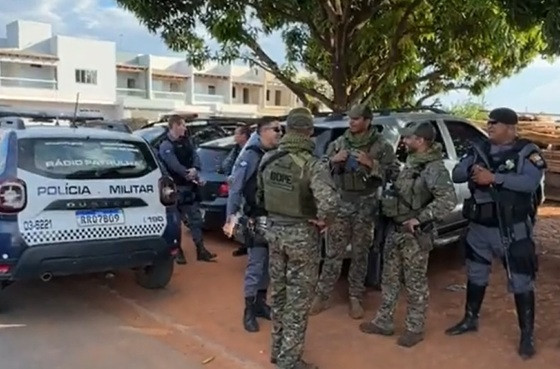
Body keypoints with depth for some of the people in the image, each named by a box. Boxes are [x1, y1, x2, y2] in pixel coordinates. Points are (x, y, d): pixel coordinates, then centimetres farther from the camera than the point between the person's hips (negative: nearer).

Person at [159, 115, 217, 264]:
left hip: (190, 186, 7)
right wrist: (189, 174, -20)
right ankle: (177, 251, 15)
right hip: (176, 188, -7)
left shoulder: (187, 141, 12)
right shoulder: (165, 146, -11)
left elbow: (195, 156, 1)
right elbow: (174, 165, -22)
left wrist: (194, 169, -19)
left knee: (196, 218, 10)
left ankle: (200, 249, 17)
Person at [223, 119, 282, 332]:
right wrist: (231, 213, -15)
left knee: (269, 264, 14)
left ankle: (260, 302, 30)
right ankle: (249, 309, 14)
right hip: (256, 219, -5)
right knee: (256, 265, 0)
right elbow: (236, 186, -10)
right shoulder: (251, 155, -8)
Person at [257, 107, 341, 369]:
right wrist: (322, 220, -15)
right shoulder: (313, 165, -20)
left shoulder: (268, 160, -1)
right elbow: (330, 203, -35)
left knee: (278, 291, 20)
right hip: (301, 235, -6)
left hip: (274, 230, 6)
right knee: (298, 298, 8)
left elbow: (259, 197, 11)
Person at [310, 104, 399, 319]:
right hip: (340, 203, 1)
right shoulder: (339, 143, 5)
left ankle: (355, 299, 22)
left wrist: (372, 164, -19)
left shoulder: (381, 146, -1)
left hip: (365, 206, -1)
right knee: (333, 252, 4)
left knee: (360, 254, 9)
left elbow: (393, 173, -7)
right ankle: (322, 296, 14)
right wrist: (333, 160, -10)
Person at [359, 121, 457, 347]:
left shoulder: (434, 168, -20)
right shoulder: (412, 161, 9)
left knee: (415, 283, 6)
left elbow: (449, 200, -30)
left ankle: (415, 329, 22)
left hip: (415, 234, -9)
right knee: (390, 278, 16)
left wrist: (420, 219, -27)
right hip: (396, 230, 9)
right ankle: (383, 322, 29)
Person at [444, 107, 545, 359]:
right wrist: (471, 171, -21)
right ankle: (470, 320, 36)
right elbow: (456, 175, 0)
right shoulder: (479, 150, 6)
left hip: (513, 230, -5)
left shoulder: (527, 151, -8)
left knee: (521, 282, 3)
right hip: (479, 227, 5)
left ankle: (527, 335, 18)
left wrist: (494, 178, -28)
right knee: (476, 275, 18)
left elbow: (530, 182, -23)